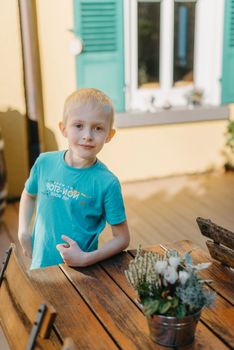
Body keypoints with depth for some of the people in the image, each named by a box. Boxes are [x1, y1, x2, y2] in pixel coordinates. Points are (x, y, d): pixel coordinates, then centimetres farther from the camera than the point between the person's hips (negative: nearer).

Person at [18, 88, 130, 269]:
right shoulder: (45, 162, -9)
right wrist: (23, 231, 2)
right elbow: (29, 194, 12)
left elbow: (122, 238, -12)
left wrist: (85, 258, -21)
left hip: (80, 270, -3)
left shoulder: (107, 183, -19)